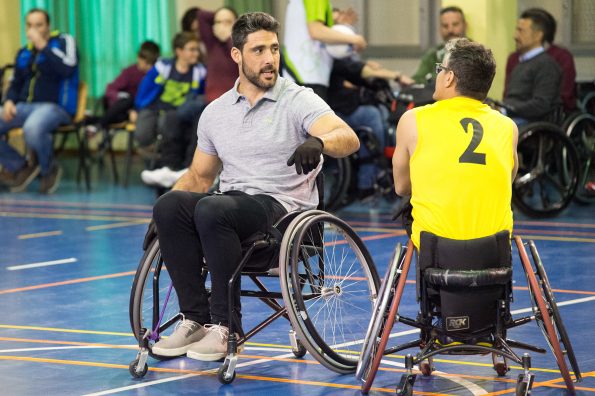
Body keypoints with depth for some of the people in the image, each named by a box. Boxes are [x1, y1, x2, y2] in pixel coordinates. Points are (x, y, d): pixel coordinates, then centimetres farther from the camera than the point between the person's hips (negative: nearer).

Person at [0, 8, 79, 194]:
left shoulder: (64, 41, 0)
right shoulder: (24, 53, 16)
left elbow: (68, 69, -18)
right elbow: (15, 83, 25)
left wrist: (43, 46, -16)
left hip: (55, 106, -7)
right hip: (25, 107, 7)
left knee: (32, 128, -40)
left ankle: (48, 169, -11)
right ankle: (18, 167, 1)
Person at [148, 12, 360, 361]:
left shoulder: (299, 101, -1)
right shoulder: (215, 112, 15)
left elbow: (349, 139, -17)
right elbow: (199, 177, 23)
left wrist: (318, 142, -40)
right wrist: (165, 217, 6)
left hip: (283, 208, -5)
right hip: (231, 204, 5)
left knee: (212, 210, -34)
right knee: (169, 204, -24)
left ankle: (225, 326, -25)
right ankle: (196, 319, -19)